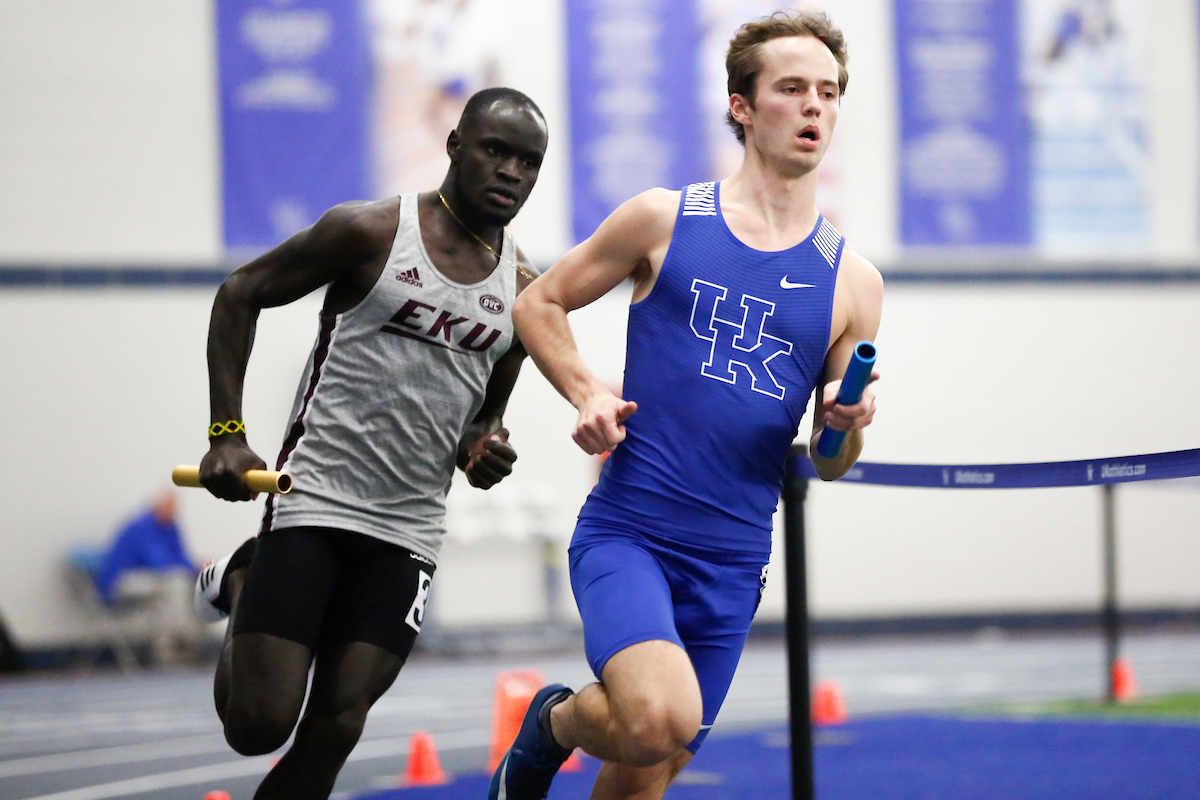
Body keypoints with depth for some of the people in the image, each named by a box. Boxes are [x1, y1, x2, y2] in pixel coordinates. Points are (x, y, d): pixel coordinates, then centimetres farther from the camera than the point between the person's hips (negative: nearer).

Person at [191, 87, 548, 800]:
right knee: (260, 723, -9)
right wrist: (228, 433, -6)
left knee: (336, 727, -3)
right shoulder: (372, 232, -6)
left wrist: (481, 454, -1)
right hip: (314, 501, -4)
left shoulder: (523, 291, 9)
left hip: (409, 529, 4)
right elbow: (240, 295, 2)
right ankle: (241, 583, 22)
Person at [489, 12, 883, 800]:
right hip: (626, 530, -3)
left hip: (731, 563, 3)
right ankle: (554, 722, 6)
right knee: (659, 717, -28)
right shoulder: (664, 219, 2)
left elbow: (829, 463, 14)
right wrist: (587, 394, -5)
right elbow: (539, 303, 13)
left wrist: (846, 425, -10)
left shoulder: (852, 281, 8)